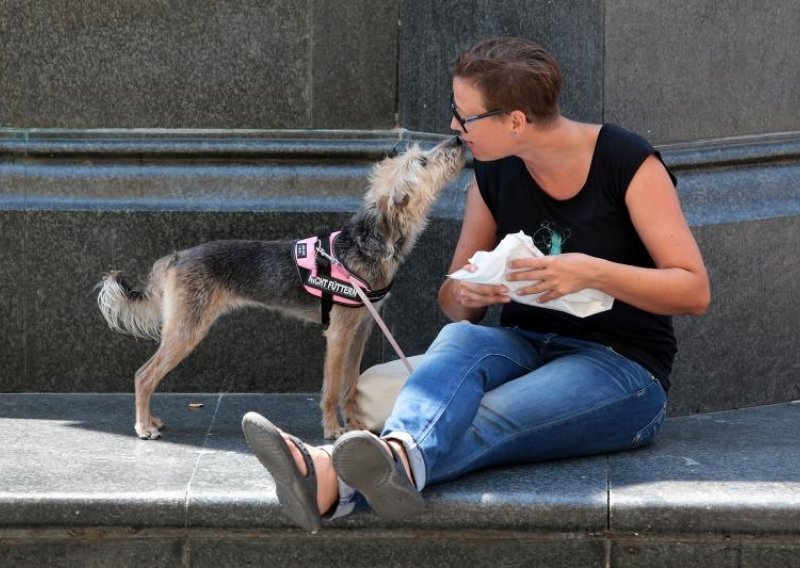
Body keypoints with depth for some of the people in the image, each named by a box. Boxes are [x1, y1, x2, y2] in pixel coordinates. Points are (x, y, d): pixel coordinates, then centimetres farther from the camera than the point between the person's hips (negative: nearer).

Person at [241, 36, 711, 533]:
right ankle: (398, 452, -67)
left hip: (622, 367, -5)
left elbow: (695, 292, -11)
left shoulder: (628, 163, -9)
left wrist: (593, 272, -25)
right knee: (460, 339, -32)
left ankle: (336, 481, -67)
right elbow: (455, 304, 15)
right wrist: (466, 296, -11)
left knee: (488, 418, -36)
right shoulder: (495, 175, 7)